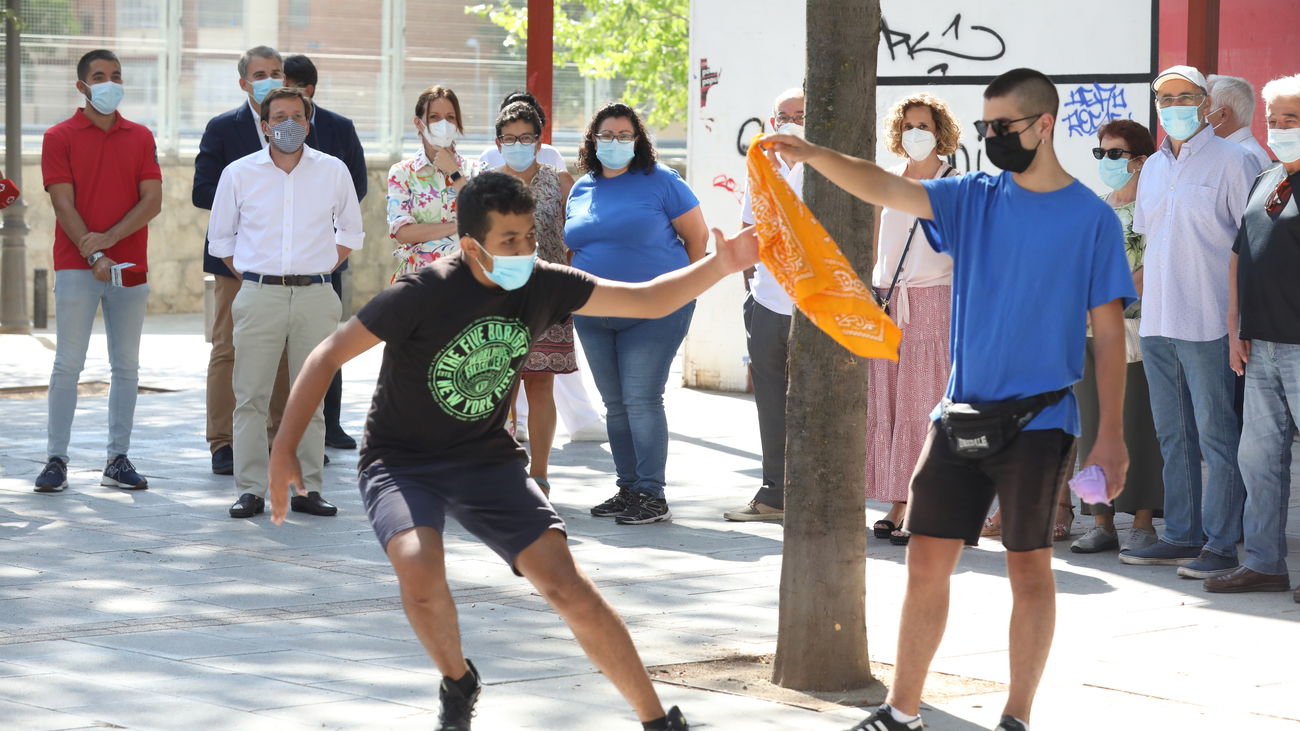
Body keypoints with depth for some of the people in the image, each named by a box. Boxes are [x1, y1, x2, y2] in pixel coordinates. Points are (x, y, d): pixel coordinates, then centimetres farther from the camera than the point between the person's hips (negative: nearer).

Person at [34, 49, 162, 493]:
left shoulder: (140, 138, 11)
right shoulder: (60, 137, 2)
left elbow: (153, 200, 2)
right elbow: (63, 203, -5)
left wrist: (109, 237, -11)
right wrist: (93, 256, -16)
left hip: (130, 268, 3)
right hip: (77, 267, -3)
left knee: (126, 367, 4)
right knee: (68, 365, -4)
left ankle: (118, 460, 8)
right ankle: (56, 460, -2)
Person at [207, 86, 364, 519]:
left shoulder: (333, 171, 7)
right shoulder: (239, 174, 6)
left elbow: (350, 232, 19)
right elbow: (220, 238, 15)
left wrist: (321, 270, 9)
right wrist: (248, 278, 7)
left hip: (315, 296, 1)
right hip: (259, 295, -1)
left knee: (311, 396, 2)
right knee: (251, 396, -4)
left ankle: (308, 488, 7)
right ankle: (250, 489, -1)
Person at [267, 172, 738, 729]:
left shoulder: (543, 286, -8)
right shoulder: (424, 292, -22)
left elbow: (649, 301, -2)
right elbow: (329, 355, -16)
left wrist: (720, 265, -18)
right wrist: (284, 449, -22)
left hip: (488, 460, 3)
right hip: (401, 464, -3)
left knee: (566, 584, -13)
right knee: (419, 569, -32)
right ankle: (457, 685, 0)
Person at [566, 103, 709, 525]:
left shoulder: (659, 181, -3)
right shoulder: (582, 189, 12)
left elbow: (697, 235, 0)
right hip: (594, 313, 6)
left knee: (642, 400, -12)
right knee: (615, 405, 8)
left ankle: (652, 496, -9)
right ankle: (628, 490, 15)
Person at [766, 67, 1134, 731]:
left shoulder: (1091, 218, -3)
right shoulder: (973, 198, 6)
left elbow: (1109, 332, -2)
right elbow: (885, 189, -7)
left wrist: (1111, 436, -6)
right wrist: (812, 154, -24)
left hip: (1038, 421, -4)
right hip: (960, 414, 4)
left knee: (1029, 568, 3)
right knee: (927, 558, 4)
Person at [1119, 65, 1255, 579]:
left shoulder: (1231, 161, -3)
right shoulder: (1153, 168, 16)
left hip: (1208, 321, -7)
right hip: (1156, 323, 7)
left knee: (1216, 436, -5)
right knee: (1173, 437, 11)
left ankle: (1222, 544, -2)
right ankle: (1181, 536, 17)